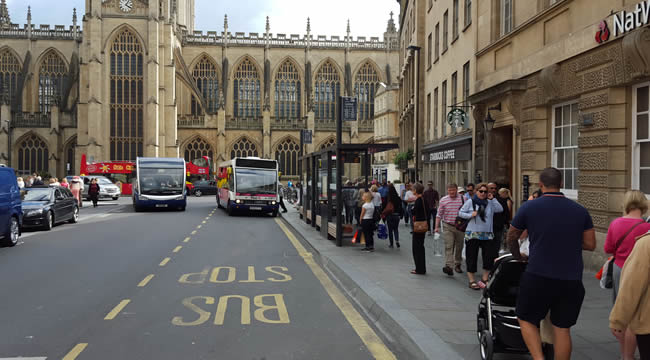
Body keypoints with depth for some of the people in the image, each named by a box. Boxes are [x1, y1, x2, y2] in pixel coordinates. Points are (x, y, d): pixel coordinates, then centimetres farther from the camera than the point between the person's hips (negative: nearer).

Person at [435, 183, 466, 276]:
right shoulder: (443, 200, 1)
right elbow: (439, 214, 5)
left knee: (459, 247, 11)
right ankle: (448, 266, -18)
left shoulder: (463, 199, 0)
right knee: (448, 246, -11)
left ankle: (457, 264, 28)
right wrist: (437, 226, 0)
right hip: (448, 226, -1)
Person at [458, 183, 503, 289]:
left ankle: (484, 279, 17)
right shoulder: (470, 202, 1)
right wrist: (470, 215, -13)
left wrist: (492, 199, -5)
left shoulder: (490, 203, 9)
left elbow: (500, 209, -3)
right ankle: (472, 280, 11)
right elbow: (460, 213, 3)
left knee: (489, 257, 2)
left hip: (487, 234, 3)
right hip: (472, 234, -3)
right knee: (471, 257, 1)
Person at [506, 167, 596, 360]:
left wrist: (517, 256, 26)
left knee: (526, 319, 14)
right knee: (562, 328, 12)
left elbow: (511, 237, 8)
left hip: (539, 277, -3)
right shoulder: (580, 210, 4)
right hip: (571, 280, 3)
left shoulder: (529, 207, -4)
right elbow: (590, 244, 7)